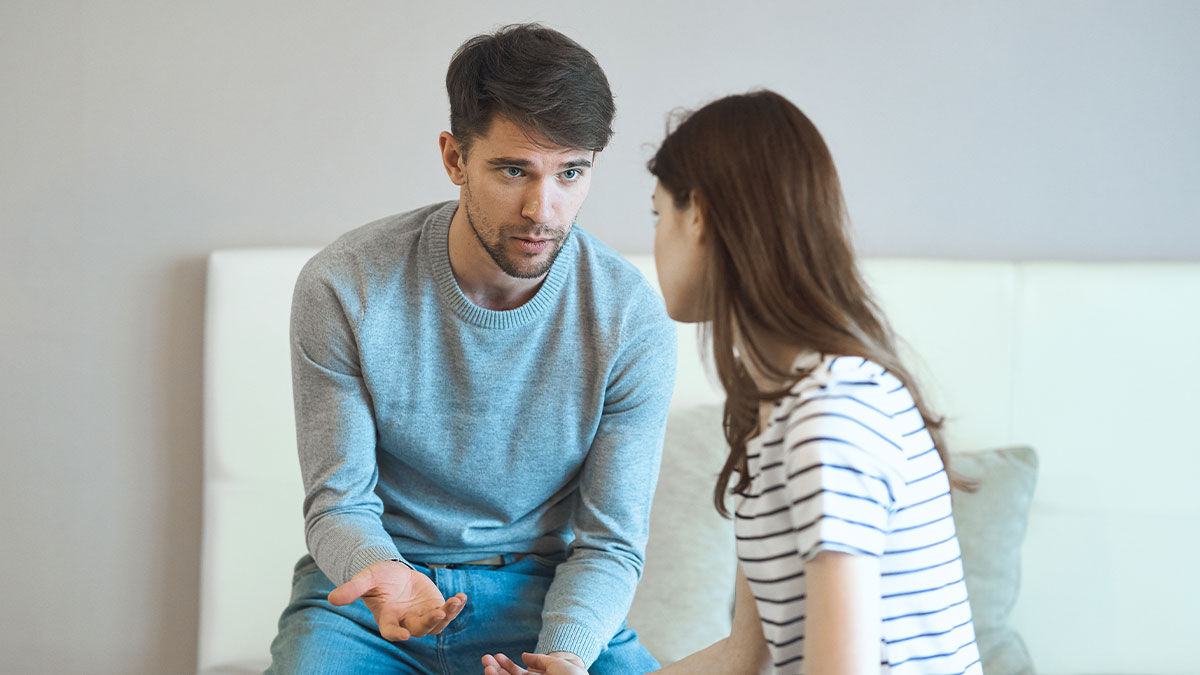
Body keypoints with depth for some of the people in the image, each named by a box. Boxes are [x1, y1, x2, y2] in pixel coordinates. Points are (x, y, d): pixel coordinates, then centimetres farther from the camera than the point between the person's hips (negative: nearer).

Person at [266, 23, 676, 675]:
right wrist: (379, 571, -30)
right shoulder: (341, 288, -13)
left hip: (543, 592, 1)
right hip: (370, 576, -1)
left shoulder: (633, 318, -12)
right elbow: (339, 502, -7)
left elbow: (610, 543, -7)